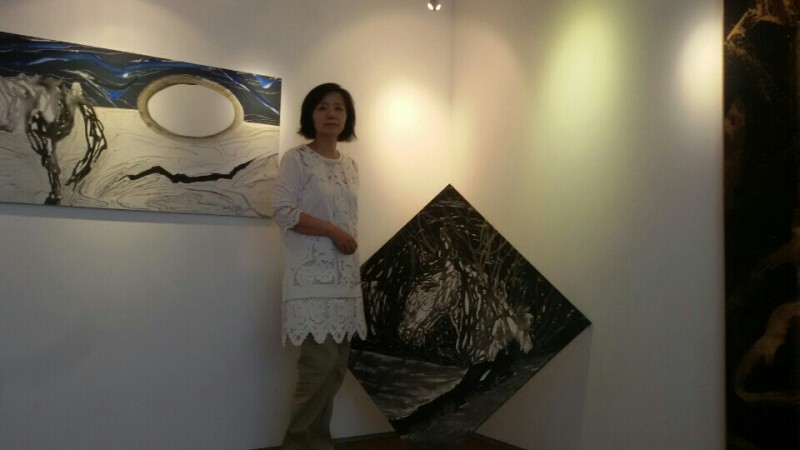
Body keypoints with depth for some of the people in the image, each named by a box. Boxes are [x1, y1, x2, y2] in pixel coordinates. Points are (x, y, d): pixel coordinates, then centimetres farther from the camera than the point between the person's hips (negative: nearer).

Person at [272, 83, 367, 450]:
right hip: (311, 276, -7)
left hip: (345, 275, 7)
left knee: (337, 364, 8)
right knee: (321, 362, -11)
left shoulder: (350, 165, 15)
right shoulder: (296, 159, -4)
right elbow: (282, 211, -14)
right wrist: (334, 231, -15)